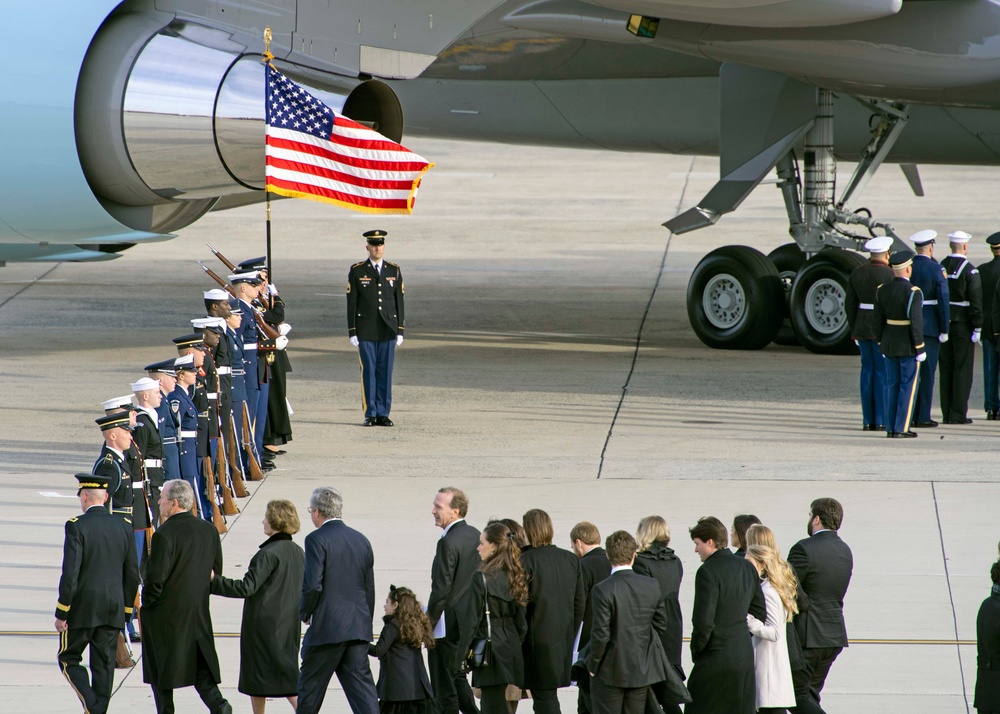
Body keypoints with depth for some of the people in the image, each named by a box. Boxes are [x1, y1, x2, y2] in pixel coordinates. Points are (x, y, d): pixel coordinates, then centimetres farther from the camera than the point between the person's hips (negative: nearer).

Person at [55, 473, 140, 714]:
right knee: (104, 665, 10)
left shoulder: (77, 526, -13)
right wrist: (125, 611, 16)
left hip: (82, 609, -4)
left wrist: (61, 613, -10)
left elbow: (70, 574, -17)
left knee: (68, 659, 9)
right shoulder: (123, 527, 3)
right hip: (113, 612, 5)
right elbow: (132, 575, 6)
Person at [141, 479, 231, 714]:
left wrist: (146, 606, -3)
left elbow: (156, 578, -18)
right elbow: (216, 571, 11)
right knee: (201, 666, 10)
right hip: (199, 613, 6)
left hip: (166, 614, -6)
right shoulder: (209, 530, 3)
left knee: (161, 670, 8)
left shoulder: (164, 534, -18)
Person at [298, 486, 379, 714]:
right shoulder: (361, 541, 11)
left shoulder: (317, 540, -10)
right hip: (358, 628, 6)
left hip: (327, 627, -6)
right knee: (361, 685, 2)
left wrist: (304, 613, 0)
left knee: (310, 687, 9)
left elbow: (312, 585, -17)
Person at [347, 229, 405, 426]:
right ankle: (370, 414, 4)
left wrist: (400, 331, 4)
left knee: (385, 372, 2)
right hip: (366, 330, -2)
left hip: (388, 329, 2)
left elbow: (399, 301, 9)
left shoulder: (394, 271, 8)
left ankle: (383, 413, 7)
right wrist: (352, 332, -4)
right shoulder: (357, 271, 2)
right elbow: (351, 303, 1)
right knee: (368, 371, -1)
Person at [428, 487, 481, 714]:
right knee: (458, 678, 21)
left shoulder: (448, 543, -20)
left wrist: (427, 625, -13)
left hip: (447, 624, -9)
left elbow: (441, 589, -20)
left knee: (444, 688, 0)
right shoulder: (475, 535, 7)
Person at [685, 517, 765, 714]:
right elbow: (760, 614, 15)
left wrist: (696, 650, -3)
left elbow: (703, 622, -18)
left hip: (716, 659, -7)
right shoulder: (747, 568, 9)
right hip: (744, 656, 7)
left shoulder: (708, 571, -15)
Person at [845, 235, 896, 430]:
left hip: (862, 327, 5)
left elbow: (850, 304, 8)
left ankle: (868, 420, 9)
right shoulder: (890, 275, -11)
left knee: (868, 371, 10)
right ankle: (881, 421, -2)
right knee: (883, 372, -1)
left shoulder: (857, 273, 5)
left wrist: (854, 331, 15)